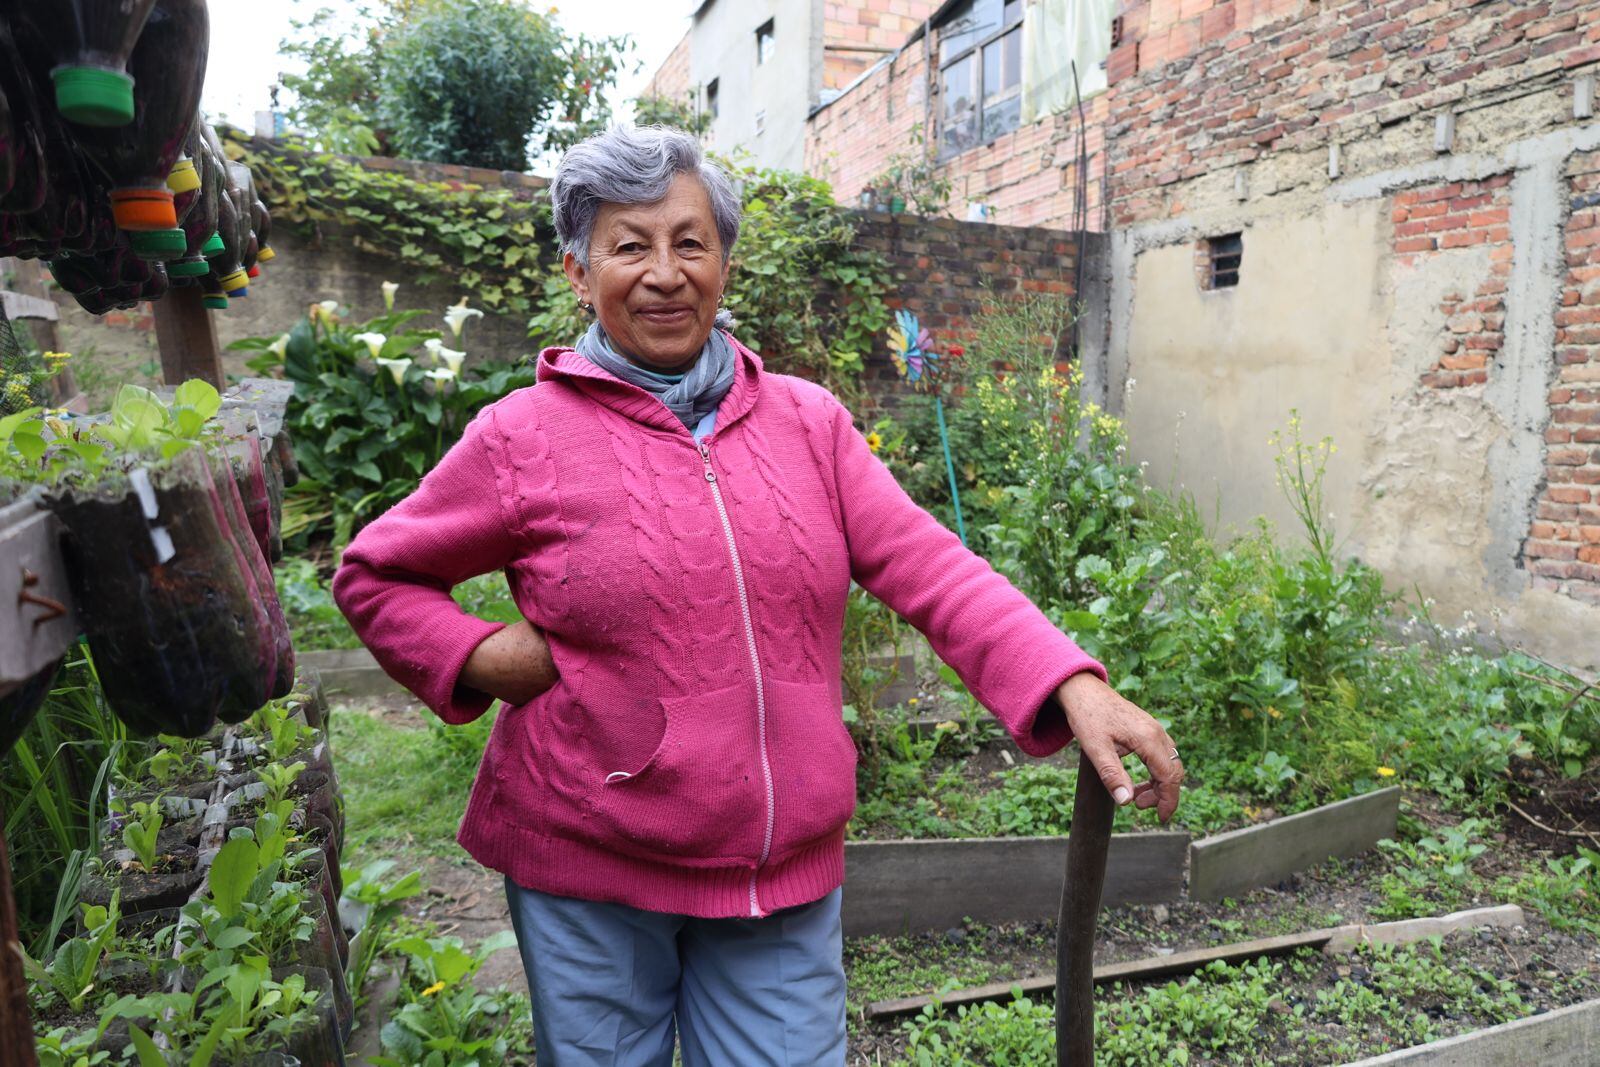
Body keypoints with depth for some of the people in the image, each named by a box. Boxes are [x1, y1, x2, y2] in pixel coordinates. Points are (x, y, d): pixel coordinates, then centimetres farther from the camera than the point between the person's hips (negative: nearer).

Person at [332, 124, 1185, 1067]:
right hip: (591, 880, -1)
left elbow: (931, 566, -7)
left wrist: (1073, 686, -20)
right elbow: (375, 575, 6)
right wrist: (478, 656, -12)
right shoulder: (523, 438, -6)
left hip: (789, 871, 2)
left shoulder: (809, 422, 2)